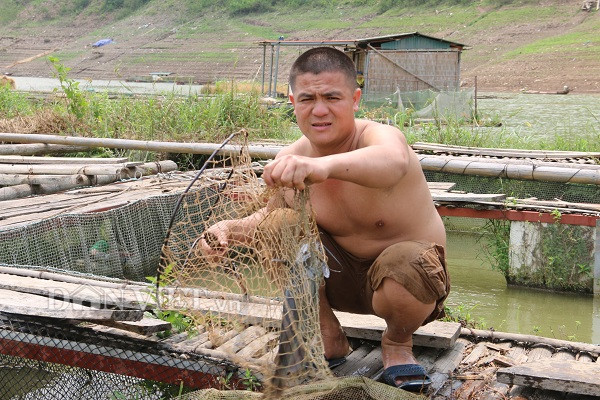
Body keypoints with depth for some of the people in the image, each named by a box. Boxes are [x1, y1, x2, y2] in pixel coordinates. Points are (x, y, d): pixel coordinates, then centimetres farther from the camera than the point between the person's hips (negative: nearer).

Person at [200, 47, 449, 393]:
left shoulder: (379, 136, -27)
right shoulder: (291, 161, -12)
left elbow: (393, 162, -53)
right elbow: (267, 216, 1)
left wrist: (325, 165, -73)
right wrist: (231, 228, -22)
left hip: (406, 276, -4)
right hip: (344, 279, 4)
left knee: (404, 264, -38)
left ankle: (398, 342, -1)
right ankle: (329, 337, 3)